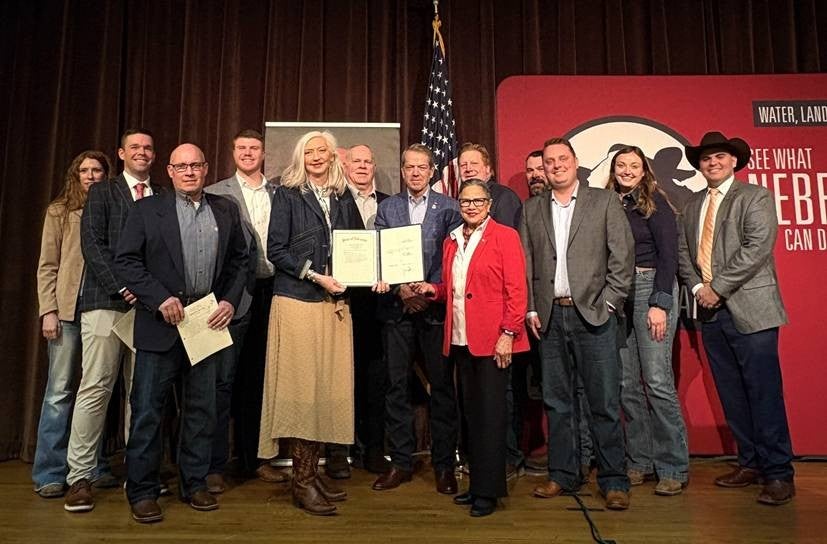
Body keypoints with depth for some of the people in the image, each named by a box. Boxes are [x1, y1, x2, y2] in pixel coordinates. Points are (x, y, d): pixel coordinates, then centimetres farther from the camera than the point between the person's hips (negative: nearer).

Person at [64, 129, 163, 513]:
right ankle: (80, 476, 6)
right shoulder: (102, 193, 10)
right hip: (106, 301, -2)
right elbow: (92, 245, 0)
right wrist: (123, 288, -10)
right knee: (95, 388, -3)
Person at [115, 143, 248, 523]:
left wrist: (230, 301, -3)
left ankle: (194, 484, 24)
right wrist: (160, 299, -14)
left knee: (202, 408, 10)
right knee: (148, 408, 3)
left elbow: (239, 260, 11)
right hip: (161, 323, -2)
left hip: (209, 320, 3)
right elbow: (126, 260, -4)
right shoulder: (147, 210, 1)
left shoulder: (226, 211, 9)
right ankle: (142, 491, 16)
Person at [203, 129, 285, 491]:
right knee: (223, 379, -3)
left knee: (257, 379, 12)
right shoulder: (216, 194, 3)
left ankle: (253, 457, 24)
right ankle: (214, 465, 8)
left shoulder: (280, 195, 12)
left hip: (269, 293, 4)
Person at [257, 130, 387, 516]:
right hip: (297, 302, -4)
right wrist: (316, 276, -13)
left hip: (335, 304, 5)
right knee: (301, 386, -4)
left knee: (330, 386, 4)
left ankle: (313, 472, 16)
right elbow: (275, 250, -5)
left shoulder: (343, 198, 14)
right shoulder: (287, 195, 2)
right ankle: (302, 483, 6)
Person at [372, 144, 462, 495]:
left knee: (442, 385, 3)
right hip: (397, 308, 2)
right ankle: (400, 462, 17)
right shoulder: (387, 208, 12)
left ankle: (444, 464, 15)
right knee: (396, 385, 5)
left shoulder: (448, 207, 6)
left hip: (436, 307, -1)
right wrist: (401, 288, -9)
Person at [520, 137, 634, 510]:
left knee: (604, 402, -1)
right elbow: (525, 264, 9)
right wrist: (530, 309, 2)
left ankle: (613, 481, 12)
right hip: (549, 317, 3)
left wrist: (607, 303, -7)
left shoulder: (604, 202, 4)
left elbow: (623, 257, -1)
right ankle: (563, 475, 23)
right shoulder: (531, 210, 11)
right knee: (556, 402, 10)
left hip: (593, 314, -3)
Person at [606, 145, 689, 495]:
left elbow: (668, 254, -5)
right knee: (626, 383, 5)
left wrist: (660, 304, -14)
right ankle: (639, 462, 17)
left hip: (650, 289, -4)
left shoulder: (654, 203, 1)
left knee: (657, 380, -7)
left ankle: (673, 468, 5)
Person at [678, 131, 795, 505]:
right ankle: (750, 463, 21)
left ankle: (778, 473, 6)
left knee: (763, 392, -4)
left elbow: (757, 247, -13)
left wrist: (718, 286, -15)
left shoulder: (755, 197, 0)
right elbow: (683, 252, 12)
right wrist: (698, 287, -5)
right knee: (731, 394, 10)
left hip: (749, 309, -6)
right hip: (711, 312, 6)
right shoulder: (692, 206, 17)